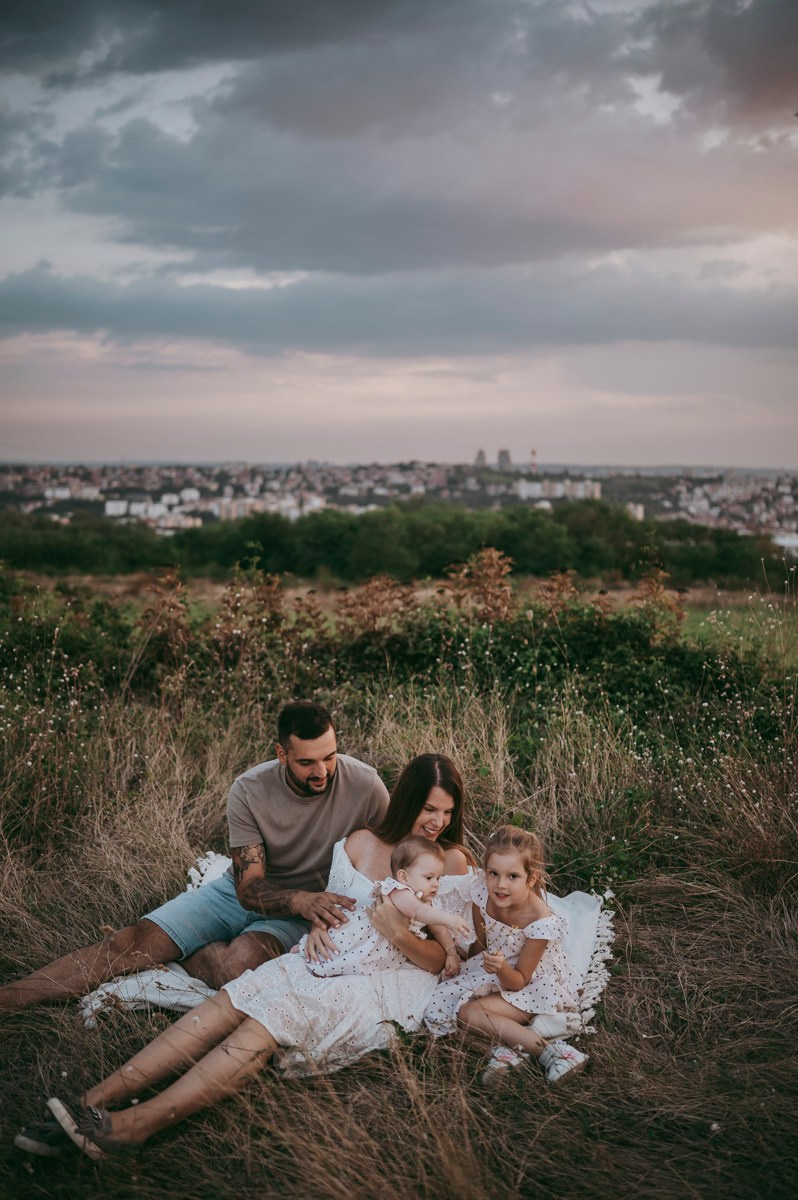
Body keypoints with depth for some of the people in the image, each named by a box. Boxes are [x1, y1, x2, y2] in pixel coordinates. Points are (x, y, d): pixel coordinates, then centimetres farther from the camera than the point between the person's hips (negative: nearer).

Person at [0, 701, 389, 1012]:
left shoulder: (364, 786, -19)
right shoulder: (250, 791, -15)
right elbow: (249, 889, -16)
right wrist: (301, 900, -38)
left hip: (311, 907, -2)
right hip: (245, 892, 2)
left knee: (239, 964, -36)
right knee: (133, 940, -16)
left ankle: (175, 952, -6)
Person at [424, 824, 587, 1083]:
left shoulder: (540, 922, -30)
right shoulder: (482, 894, -18)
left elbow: (518, 981, -22)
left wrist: (502, 969, -40)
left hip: (535, 984, -6)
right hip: (493, 972, 6)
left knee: (468, 1013, -25)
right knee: (440, 1006, -15)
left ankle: (548, 1050, -23)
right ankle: (514, 1048, -21)